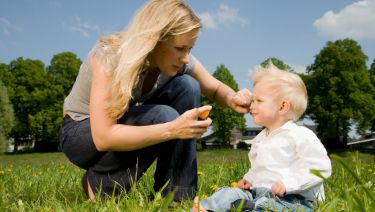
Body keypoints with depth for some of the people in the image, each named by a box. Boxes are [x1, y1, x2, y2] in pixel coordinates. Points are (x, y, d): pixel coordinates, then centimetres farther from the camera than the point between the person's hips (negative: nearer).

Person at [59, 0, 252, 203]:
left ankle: (176, 193, -13)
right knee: (163, 117, -33)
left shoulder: (180, 61, -14)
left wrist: (232, 99, -23)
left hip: (124, 127, 6)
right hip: (80, 134, -5)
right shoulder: (110, 56, -32)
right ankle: (97, 184, -8)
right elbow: (103, 138, -37)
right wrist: (172, 129, -44)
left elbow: (216, 89, 1)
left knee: (187, 87, -18)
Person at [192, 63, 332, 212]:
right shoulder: (260, 138, 19)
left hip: (291, 198, -8)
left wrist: (288, 183, -22)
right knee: (229, 193, -13)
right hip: (257, 192, 8)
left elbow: (321, 167, -14)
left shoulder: (301, 135, -7)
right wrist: (249, 179, 12)